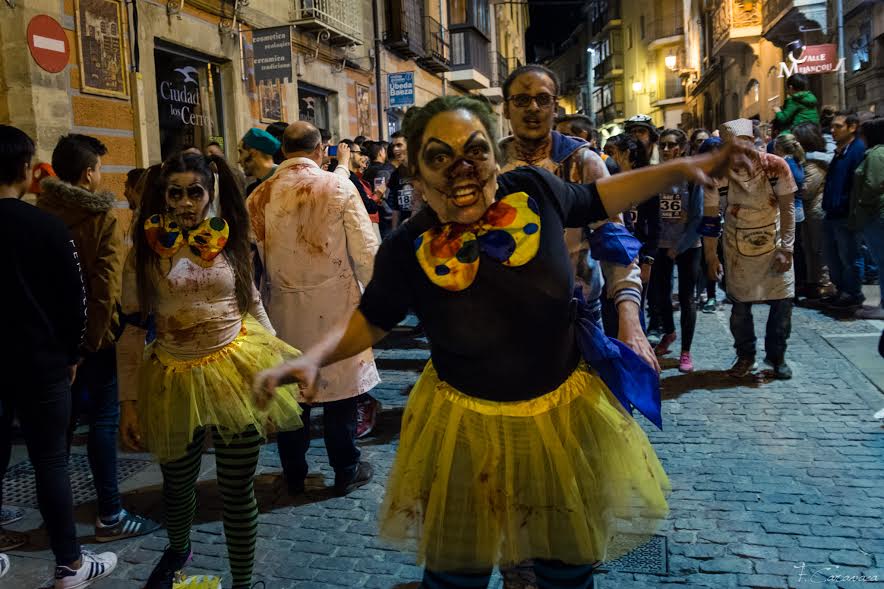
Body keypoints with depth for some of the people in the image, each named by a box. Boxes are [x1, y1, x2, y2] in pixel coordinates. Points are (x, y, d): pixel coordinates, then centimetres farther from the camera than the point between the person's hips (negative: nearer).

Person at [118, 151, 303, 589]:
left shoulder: (230, 242, 0)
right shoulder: (146, 251, -3)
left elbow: (253, 306, 10)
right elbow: (132, 328, -2)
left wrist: (280, 360, 4)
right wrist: (129, 400, -4)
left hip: (237, 371, -1)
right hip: (174, 380, 1)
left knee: (237, 490, 6)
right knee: (177, 485, 22)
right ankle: (178, 549, 55)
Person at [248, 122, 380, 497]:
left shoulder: (261, 195, -2)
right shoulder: (338, 188, -10)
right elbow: (366, 251, -10)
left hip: (284, 308, 3)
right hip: (334, 305, -3)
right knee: (340, 390, 9)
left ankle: (294, 475, 28)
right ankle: (346, 472, 22)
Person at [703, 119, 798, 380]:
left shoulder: (776, 166, -15)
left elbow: (787, 209, -9)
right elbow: (710, 218, -7)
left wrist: (786, 249, -12)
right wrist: (711, 257, -4)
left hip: (774, 244, 0)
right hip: (738, 249, 0)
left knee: (783, 302, 2)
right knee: (740, 305, 6)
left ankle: (777, 356, 22)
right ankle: (745, 357, 25)